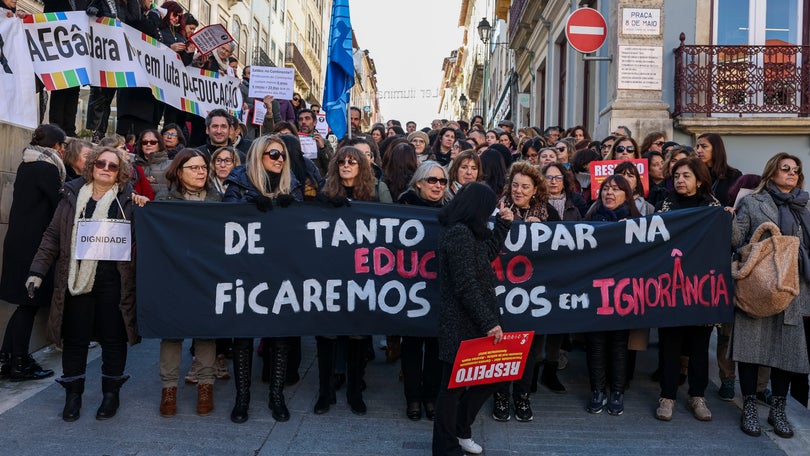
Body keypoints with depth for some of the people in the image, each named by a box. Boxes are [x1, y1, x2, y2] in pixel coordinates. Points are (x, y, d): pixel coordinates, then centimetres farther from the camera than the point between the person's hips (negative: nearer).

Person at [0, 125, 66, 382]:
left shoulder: (26, 166, 13)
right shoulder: (47, 168, -14)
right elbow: (59, 206, -13)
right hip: (34, 245, -9)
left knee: (27, 303, 15)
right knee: (30, 303, 0)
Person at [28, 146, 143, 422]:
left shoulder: (128, 200, 3)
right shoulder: (73, 196, 8)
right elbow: (53, 236, 8)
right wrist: (37, 271, 4)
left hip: (113, 282, -2)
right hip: (75, 279, 2)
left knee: (113, 337, 6)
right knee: (74, 337, 8)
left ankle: (111, 392, 22)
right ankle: (73, 394, 24)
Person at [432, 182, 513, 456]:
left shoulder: (463, 231, 12)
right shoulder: (458, 233, -19)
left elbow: (488, 254, 25)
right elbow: (466, 286, -22)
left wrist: (504, 224, 18)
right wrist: (489, 322, -19)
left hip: (471, 321, 10)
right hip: (461, 323, -10)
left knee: (489, 376, 17)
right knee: (454, 385, 4)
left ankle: (459, 430, 33)